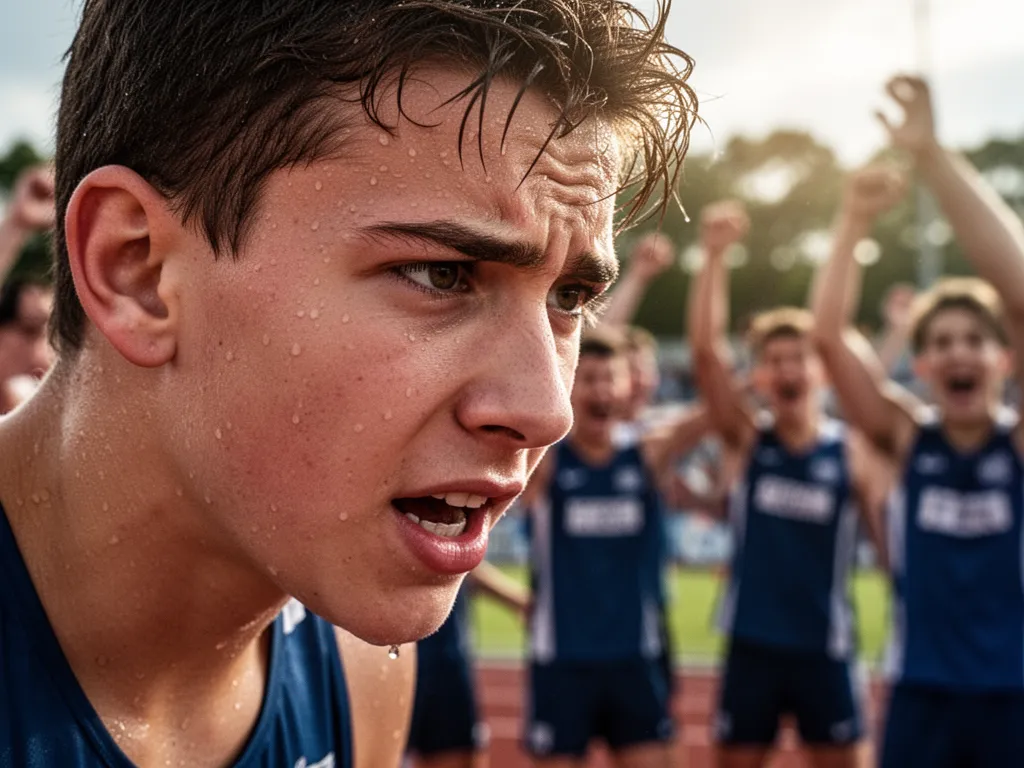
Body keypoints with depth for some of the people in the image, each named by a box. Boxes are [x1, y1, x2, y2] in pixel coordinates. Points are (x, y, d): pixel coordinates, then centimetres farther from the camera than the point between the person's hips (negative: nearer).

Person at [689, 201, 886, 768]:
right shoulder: (745, 440, -2)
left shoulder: (851, 452, -3)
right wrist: (715, 255, -25)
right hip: (751, 646, 1)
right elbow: (705, 350, -14)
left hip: (825, 648, -1)